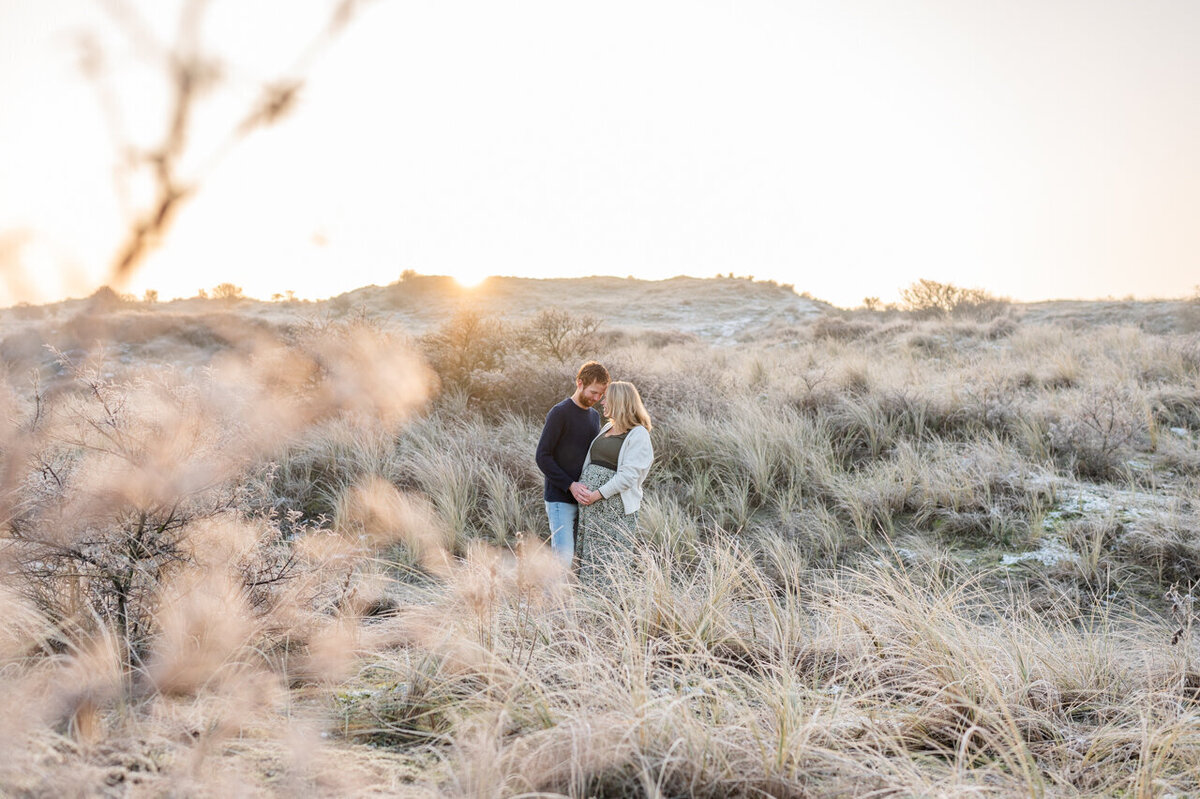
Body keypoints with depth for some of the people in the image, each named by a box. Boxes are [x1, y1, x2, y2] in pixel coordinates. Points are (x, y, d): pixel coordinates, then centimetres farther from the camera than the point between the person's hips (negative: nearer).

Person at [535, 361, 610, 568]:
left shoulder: (594, 416, 16)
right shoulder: (559, 413, -7)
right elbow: (542, 457, -11)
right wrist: (570, 485, -18)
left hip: (582, 499, 7)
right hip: (560, 499, -7)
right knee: (564, 557, -14)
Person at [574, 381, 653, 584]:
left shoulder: (638, 435, -8)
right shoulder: (606, 429, 16)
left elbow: (628, 476, -15)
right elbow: (589, 461, 17)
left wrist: (597, 494, -18)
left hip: (615, 504, -8)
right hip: (589, 502, 8)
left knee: (610, 562, -4)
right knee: (585, 557, 9)